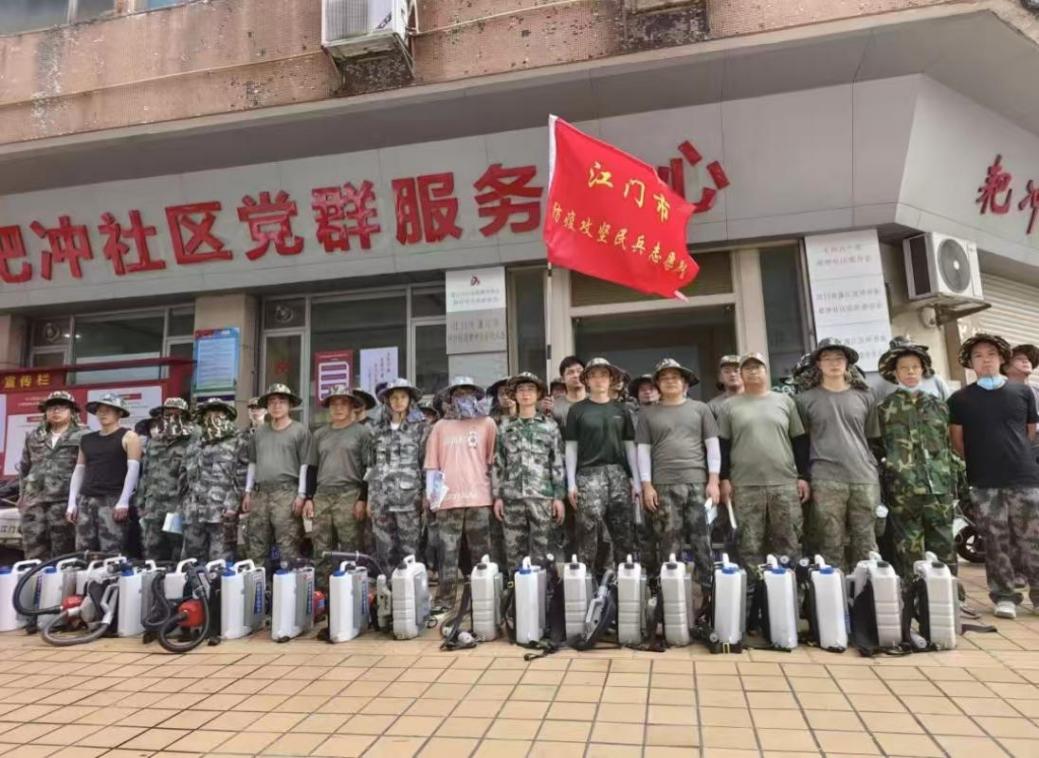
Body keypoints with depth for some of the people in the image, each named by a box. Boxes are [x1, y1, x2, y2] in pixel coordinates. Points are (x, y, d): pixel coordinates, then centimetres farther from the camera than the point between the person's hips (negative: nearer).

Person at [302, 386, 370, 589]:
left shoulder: (362, 432, 3)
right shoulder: (319, 434, 17)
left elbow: (368, 468, -1)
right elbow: (311, 468, 18)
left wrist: (363, 499, -8)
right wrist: (309, 498, 9)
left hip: (349, 495, -5)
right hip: (321, 495, 5)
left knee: (350, 549, -7)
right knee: (321, 550, 6)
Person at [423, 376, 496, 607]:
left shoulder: (487, 424, 9)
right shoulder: (440, 426, 12)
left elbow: (493, 461, 8)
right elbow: (432, 464, 11)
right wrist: (430, 493, 2)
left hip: (478, 498, -1)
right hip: (447, 499, 1)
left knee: (481, 553, 3)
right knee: (448, 551, 3)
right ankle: (445, 599, 10)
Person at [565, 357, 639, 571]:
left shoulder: (620, 410, 11)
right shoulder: (577, 410, 3)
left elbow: (630, 445, 12)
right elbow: (571, 447, 3)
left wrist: (636, 480, 6)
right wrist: (571, 483, -3)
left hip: (619, 474, 3)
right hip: (589, 474, -3)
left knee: (624, 532, 4)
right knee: (590, 533, -6)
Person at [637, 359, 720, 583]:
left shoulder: (700, 409, 9)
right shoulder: (648, 413, 8)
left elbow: (712, 445, 7)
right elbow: (643, 450, 6)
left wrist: (713, 480, -1)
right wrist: (647, 485, -1)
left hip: (698, 482, 1)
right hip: (664, 485, 0)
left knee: (702, 540, 3)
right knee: (668, 542, 2)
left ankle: (708, 585, 12)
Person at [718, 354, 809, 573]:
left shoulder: (784, 401, 11)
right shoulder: (729, 406, 7)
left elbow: (800, 442, 11)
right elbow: (722, 445, 6)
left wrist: (803, 476, 4)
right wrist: (724, 479, -1)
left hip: (785, 483, 1)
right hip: (745, 486, -1)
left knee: (789, 543, 5)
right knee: (750, 546, 1)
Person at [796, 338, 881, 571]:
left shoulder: (864, 397, 13)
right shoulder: (806, 399, 5)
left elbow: (875, 440, 17)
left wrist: (877, 471, 11)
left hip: (865, 478, 2)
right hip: (826, 481, -2)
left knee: (866, 544, 5)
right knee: (831, 545, 0)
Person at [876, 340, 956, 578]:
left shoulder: (937, 405, 14)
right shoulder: (885, 408, 3)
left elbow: (947, 445, 16)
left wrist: (953, 482, 11)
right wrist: (880, 485, -3)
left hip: (939, 487, 3)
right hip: (903, 489, -3)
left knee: (943, 545, 7)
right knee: (910, 548, 3)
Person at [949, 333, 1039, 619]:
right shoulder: (960, 399, 3)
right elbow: (956, 440, 6)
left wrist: (1016, 458, 13)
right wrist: (979, 462, 6)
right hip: (984, 484, -1)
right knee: (996, 543, 5)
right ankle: (1004, 597, 14)